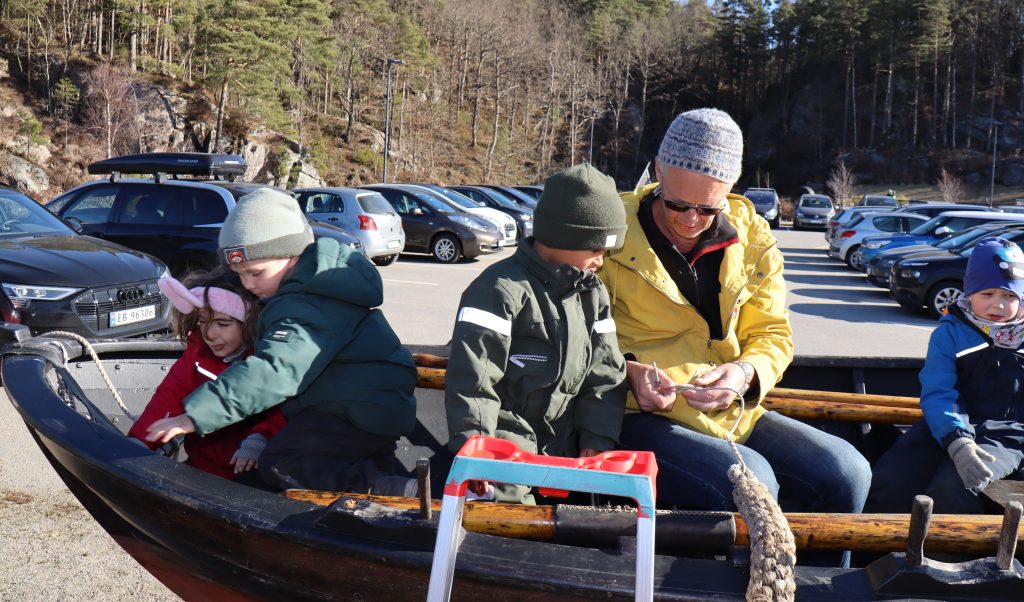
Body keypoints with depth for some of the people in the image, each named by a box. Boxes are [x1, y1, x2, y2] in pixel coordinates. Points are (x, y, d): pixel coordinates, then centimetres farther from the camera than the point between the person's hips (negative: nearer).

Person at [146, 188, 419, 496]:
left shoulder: (306, 308, -22)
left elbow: (275, 372, -35)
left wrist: (196, 415, -39)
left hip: (361, 410, -11)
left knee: (279, 464, -20)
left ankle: (389, 493, -28)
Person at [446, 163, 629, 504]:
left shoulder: (593, 293, 10)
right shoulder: (501, 290, -14)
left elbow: (605, 377, 10)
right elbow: (471, 382, -18)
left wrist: (596, 444, -1)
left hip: (563, 447, 7)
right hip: (506, 442, -7)